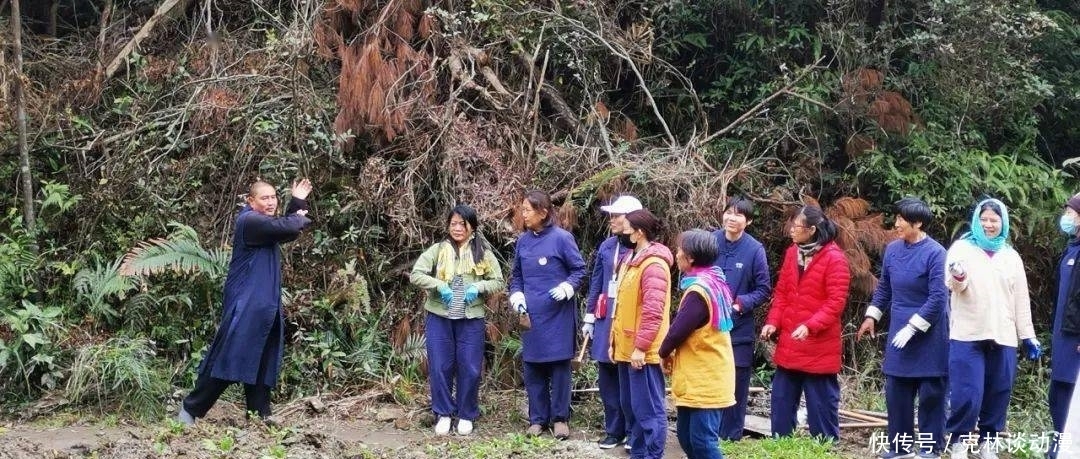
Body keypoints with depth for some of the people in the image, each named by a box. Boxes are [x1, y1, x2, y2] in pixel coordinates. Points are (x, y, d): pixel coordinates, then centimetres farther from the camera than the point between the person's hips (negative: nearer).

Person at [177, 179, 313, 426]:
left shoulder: (263, 222, 15)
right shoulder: (250, 221, -15)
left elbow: (287, 233, 27)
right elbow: (284, 227, -26)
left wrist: (297, 202, 17)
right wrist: (300, 217, -4)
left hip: (266, 305, 10)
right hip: (245, 304, -10)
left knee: (263, 362, 9)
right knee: (229, 357, -7)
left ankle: (260, 414, 14)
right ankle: (190, 408, 1)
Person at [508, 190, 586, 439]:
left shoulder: (562, 238, -9)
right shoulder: (523, 241, 7)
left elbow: (579, 269, -3)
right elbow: (516, 274, 16)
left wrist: (567, 287, -19)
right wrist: (516, 295, 0)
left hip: (557, 314, -5)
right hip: (530, 314, 5)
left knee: (559, 365, 3)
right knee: (532, 366, 7)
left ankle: (560, 418, 13)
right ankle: (537, 418, 17)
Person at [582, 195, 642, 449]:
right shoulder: (607, 246, 7)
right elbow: (596, 283, 12)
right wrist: (589, 318, 11)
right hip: (606, 320, 5)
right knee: (607, 378, 9)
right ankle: (614, 430, 19)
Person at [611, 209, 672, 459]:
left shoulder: (653, 265, -16)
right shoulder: (631, 260, 15)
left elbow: (653, 310, -22)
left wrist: (641, 346, -22)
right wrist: (614, 341, 18)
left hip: (643, 351, -10)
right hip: (627, 348, 10)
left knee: (648, 408, -5)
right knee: (630, 406, 16)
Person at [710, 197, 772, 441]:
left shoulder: (755, 250, -9)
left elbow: (764, 290, -4)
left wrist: (741, 303, -18)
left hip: (738, 329, -2)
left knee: (735, 382, 6)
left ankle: (731, 437, 18)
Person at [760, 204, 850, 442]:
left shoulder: (834, 258, -13)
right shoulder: (792, 253, 8)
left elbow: (836, 302, -16)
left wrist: (810, 326, -25)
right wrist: (773, 322, -1)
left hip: (819, 346, -7)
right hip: (788, 343, 7)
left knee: (821, 402, 3)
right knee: (782, 400, 13)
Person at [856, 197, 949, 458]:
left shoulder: (935, 253, -16)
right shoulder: (892, 249, 4)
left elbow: (938, 298, -18)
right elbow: (884, 287, 17)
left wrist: (912, 328, -18)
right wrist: (872, 316, 11)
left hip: (929, 335, -6)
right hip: (899, 331, 6)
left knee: (930, 393, 3)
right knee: (896, 391, 9)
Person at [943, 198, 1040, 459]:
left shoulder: (1011, 257, 15)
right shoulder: (962, 247, 3)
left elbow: (1021, 300, 17)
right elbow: (955, 285, -11)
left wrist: (1028, 336, 12)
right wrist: (957, 275, -35)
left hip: (1003, 337, 4)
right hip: (968, 335, -4)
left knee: (998, 394, 6)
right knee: (967, 394, -8)